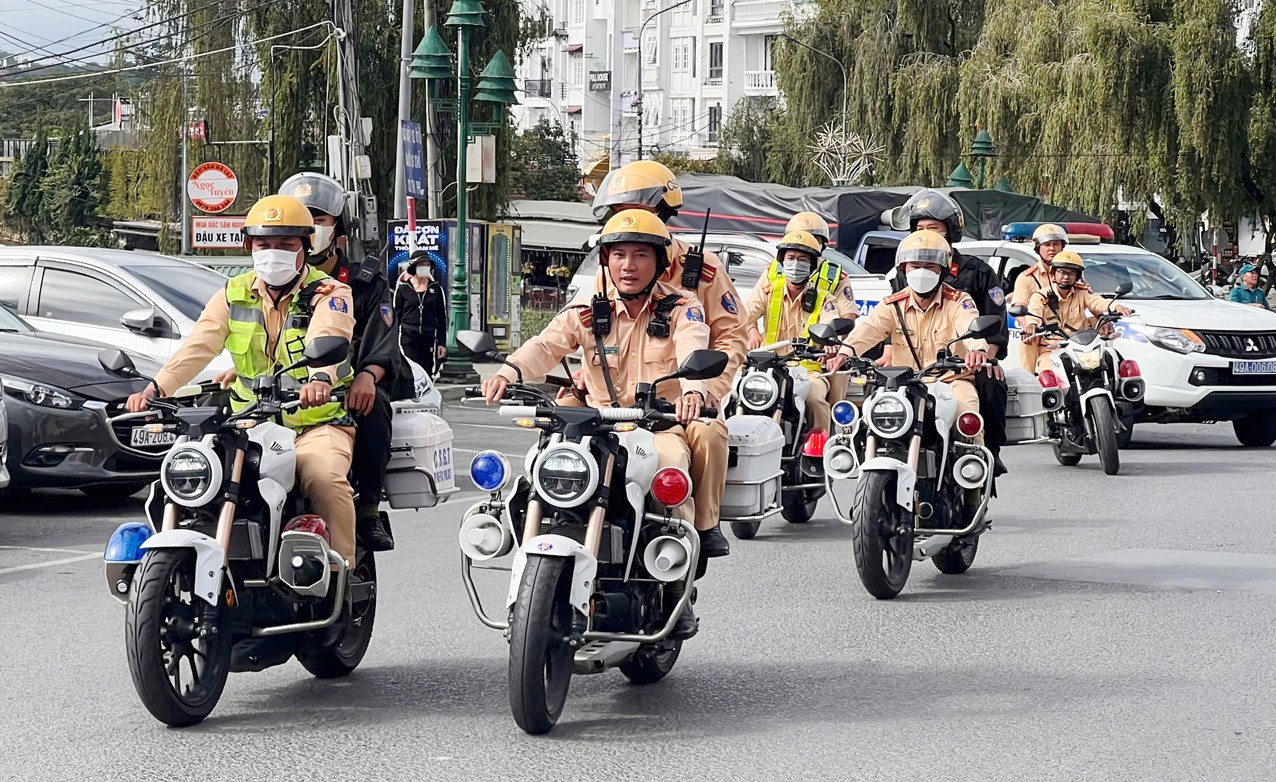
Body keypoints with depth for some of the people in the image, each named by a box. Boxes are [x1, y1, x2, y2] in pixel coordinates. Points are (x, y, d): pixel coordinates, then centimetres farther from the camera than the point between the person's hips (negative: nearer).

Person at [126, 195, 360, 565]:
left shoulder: (330, 294, -2)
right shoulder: (233, 296, 11)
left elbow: (330, 339, -24)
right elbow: (198, 346, -4)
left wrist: (321, 378, -48)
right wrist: (157, 387, -22)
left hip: (317, 424, -4)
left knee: (324, 478, -33)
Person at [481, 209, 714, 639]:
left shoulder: (681, 309, 4)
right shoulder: (588, 312, 11)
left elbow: (693, 350, -17)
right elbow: (546, 345, -6)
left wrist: (693, 390, -41)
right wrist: (508, 373, -29)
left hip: (662, 424, -3)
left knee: (669, 461, -34)